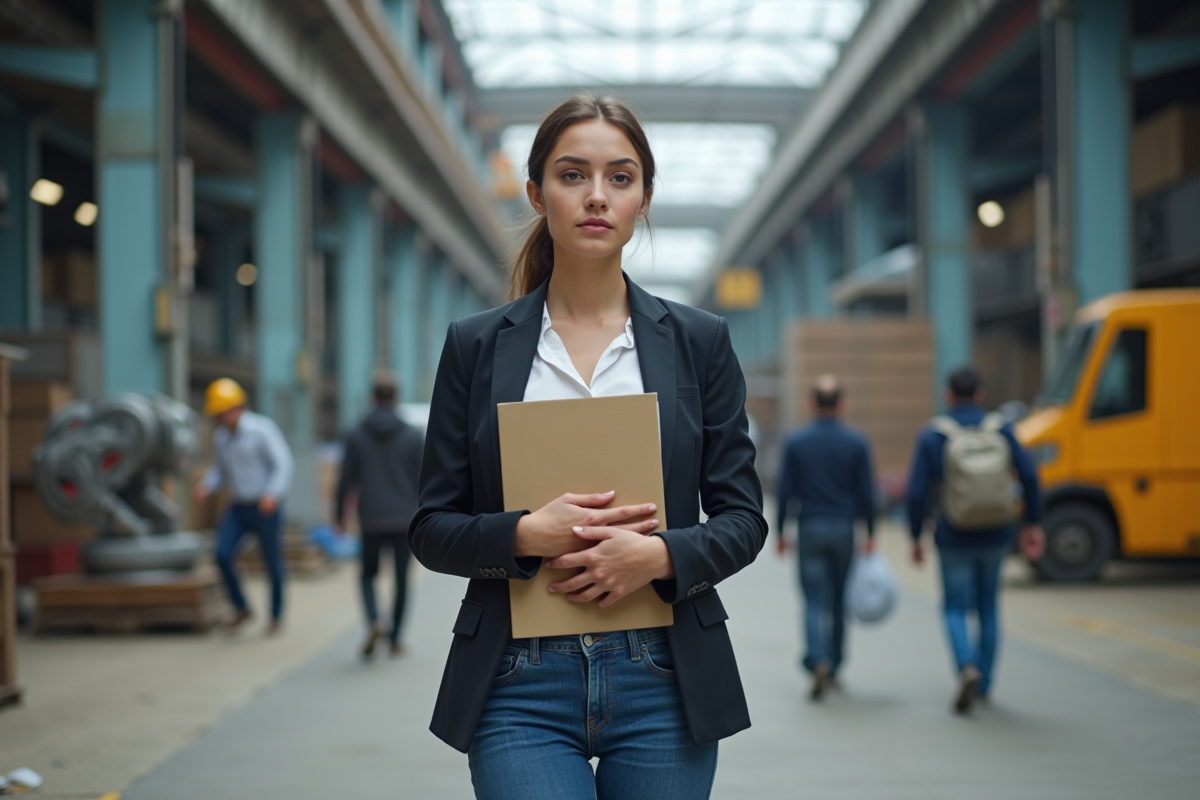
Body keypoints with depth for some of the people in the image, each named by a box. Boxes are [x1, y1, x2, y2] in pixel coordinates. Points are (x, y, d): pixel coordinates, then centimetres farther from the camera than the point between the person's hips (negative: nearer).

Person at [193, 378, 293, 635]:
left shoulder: (262, 429, -15)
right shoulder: (220, 436, 4)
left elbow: (283, 466, -17)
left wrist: (272, 494, -34)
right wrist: (205, 486, -7)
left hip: (266, 507, -5)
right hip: (238, 507, 5)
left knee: (272, 563, 4)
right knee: (223, 555, -13)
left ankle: (276, 616, 23)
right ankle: (241, 608, 5)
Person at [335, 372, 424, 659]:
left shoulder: (356, 435, -2)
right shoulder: (413, 435, -4)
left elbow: (346, 479, 0)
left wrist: (339, 513, 12)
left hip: (371, 520, 1)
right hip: (404, 519, 0)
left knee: (368, 573, 16)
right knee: (401, 578, 12)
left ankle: (373, 622, -9)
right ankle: (395, 638, 14)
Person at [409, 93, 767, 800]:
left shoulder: (699, 341, 5)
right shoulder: (478, 345, 5)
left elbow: (742, 517, 5)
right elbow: (433, 529, 5)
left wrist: (659, 555, -14)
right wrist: (527, 535, -14)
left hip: (663, 680, 1)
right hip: (522, 686, -1)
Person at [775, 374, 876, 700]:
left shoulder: (796, 441, -3)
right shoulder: (856, 442, -3)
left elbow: (785, 491, -3)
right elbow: (866, 493, -3)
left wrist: (780, 531, 6)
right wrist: (871, 533, 6)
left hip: (810, 529, -1)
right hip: (845, 527, 1)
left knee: (815, 600, -1)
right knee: (840, 600, 14)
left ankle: (819, 661, -23)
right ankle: (833, 668, 23)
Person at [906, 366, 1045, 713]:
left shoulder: (932, 436, -7)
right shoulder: (1000, 429, -1)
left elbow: (917, 493, -11)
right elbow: (1029, 475, -9)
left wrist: (916, 538, 0)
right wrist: (1033, 524, -1)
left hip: (955, 538, -2)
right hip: (996, 536, 2)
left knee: (955, 609, 9)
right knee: (988, 608, 18)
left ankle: (968, 668, -17)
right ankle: (983, 685, 21)